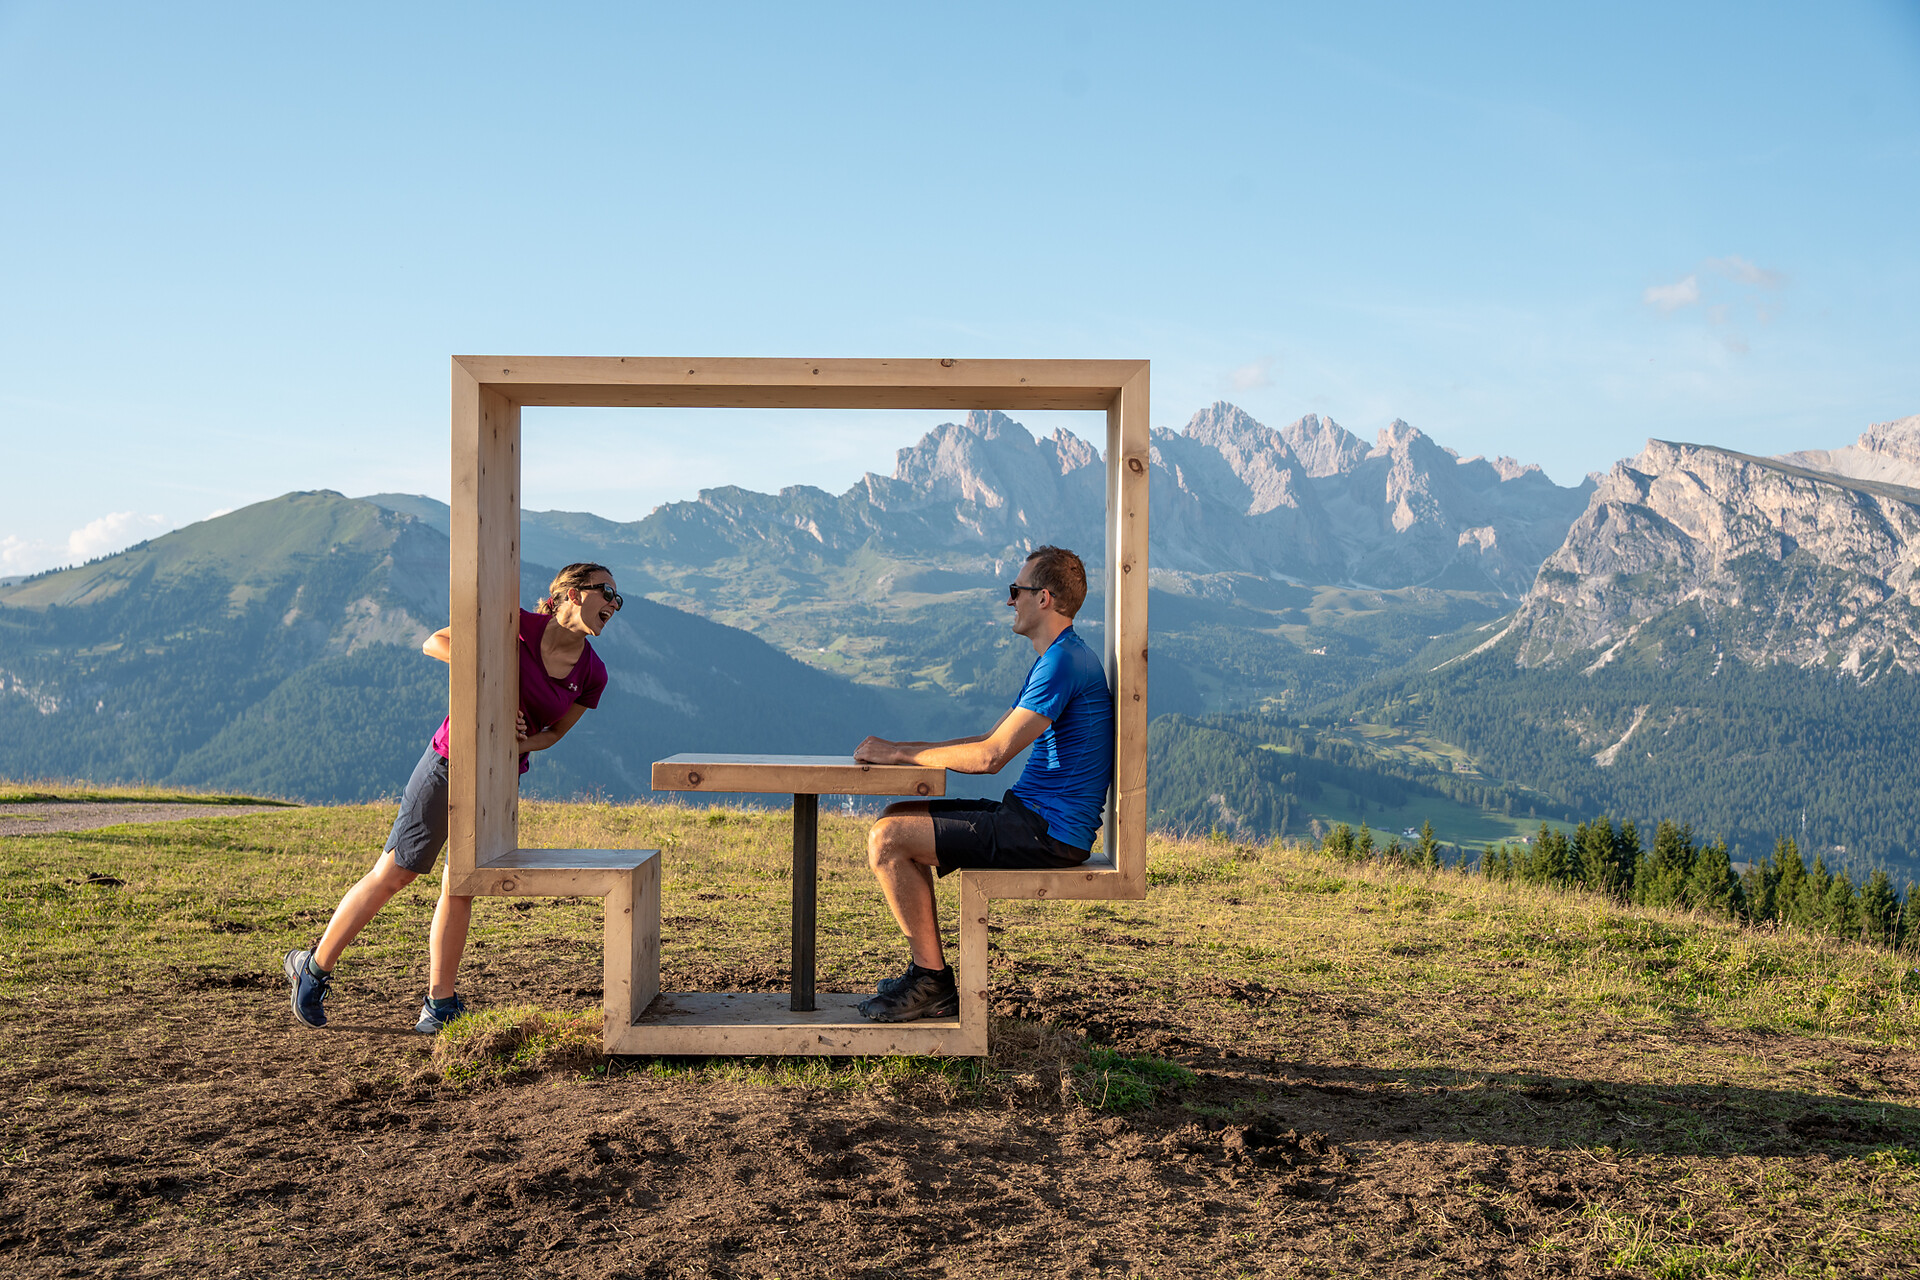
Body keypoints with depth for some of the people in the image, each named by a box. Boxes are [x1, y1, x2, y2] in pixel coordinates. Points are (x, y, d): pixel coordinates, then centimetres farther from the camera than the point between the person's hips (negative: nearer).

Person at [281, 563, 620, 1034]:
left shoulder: (593, 675, -2)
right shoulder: (516, 625, -14)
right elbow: (435, 643, -12)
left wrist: (523, 743, -10)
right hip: (450, 762, -4)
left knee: (461, 887, 8)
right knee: (393, 874, 2)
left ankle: (440, 1004, 17)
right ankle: (313, 969, 18)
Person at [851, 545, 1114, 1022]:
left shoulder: (1063, 663, -17)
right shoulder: (1053, 660, 18)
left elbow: (990, 756, -22)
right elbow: (990, 742, 19)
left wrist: (900, 754, -12)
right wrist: (898, 748, 9)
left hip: (1048, 831, -11)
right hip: (1031, 814, 11)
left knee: (887, 840, -13)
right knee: (896, 819, 13)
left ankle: (933, 979, -4)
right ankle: (927, 978, 11)